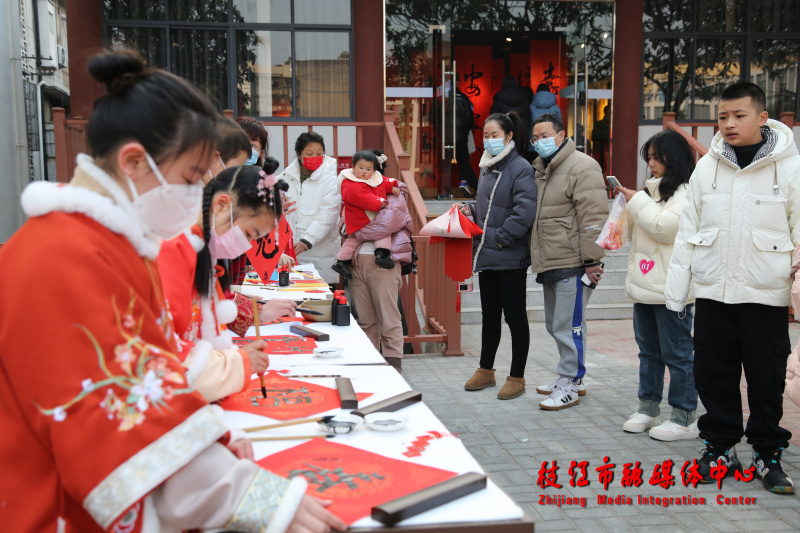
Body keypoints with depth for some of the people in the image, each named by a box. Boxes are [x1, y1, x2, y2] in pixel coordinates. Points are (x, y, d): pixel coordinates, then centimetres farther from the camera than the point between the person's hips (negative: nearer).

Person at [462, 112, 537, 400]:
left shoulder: (520, 168, -13)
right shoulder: (487, 166, 14)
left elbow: (525, 211, -22)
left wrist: (500, 238, -18)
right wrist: (472, 209, 7)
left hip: (510, 257, -8)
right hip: (486, 255, 8)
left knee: (515, 316, 3)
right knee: (489, 315, 17)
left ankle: (517, 378, 14)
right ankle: (485, 371, 30)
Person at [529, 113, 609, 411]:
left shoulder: (582, 167, -11)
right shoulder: (540, 169, 19)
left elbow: (593, 218, -17)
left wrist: (592, 260, -19)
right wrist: (537, 258, 22)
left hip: (572, 264, -10)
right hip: (549, 264, 10)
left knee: (568, 325, -6)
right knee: (556, 325, 16)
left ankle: (569, 385, 4)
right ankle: (571, 377, 29)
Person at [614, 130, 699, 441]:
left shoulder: (687, 192, -10)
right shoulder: (653, 189, 18)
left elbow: (666, 227, -22)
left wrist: (637, 202, -12)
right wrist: (628, 202, 11)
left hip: (670, 287, -9)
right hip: (645, 286, 9)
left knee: (676, 353, -2)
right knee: (649, 350, 15)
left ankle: (684, 418, 7)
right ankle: (649, 409, 26)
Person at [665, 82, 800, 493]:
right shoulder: (707, 167, 6)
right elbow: (687, 231, 9)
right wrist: (676, 288, 6)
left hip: (765, 294, -3)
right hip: (712, 291, 3)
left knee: (766, 378, 6)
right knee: (712, 373, 9)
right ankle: (720, 447, 26)